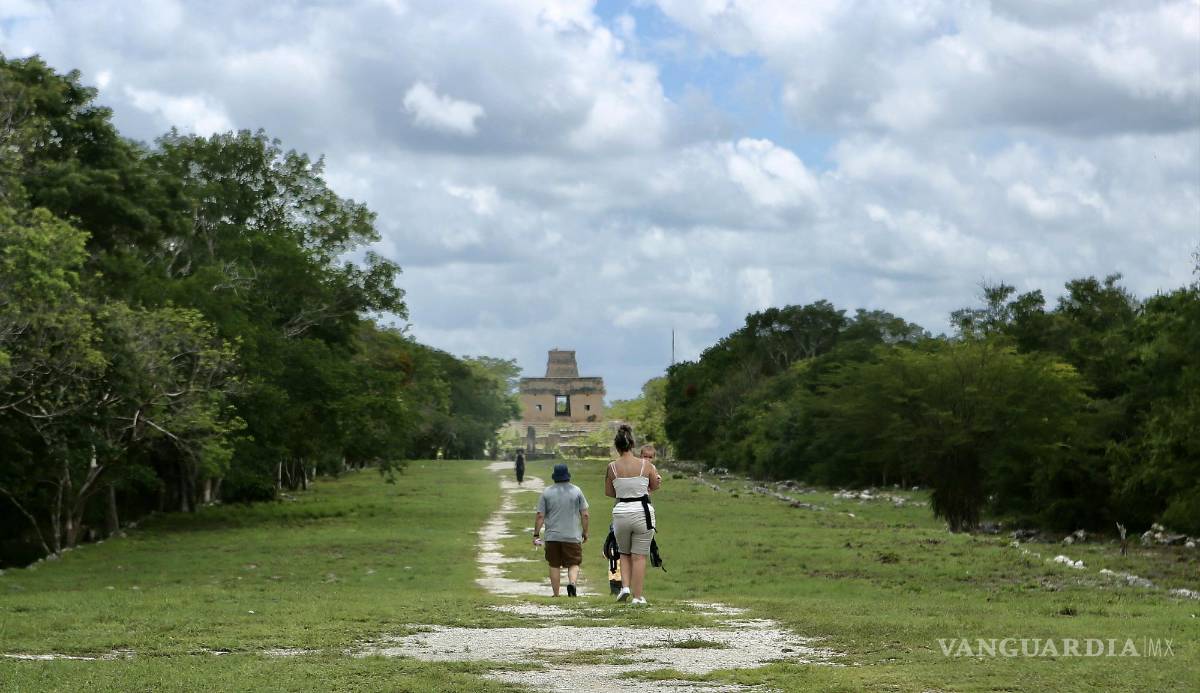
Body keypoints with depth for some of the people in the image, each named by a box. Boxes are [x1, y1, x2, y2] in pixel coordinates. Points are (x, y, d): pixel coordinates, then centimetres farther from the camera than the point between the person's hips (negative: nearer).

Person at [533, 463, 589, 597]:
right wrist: (585, 532, 11)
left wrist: (536, 534, 4)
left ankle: (556, 594, 10)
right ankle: (572, 583, -23)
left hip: (552, 536, 1)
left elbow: (540, 516, -2)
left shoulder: (547, 492, 1)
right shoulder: (576, 491, 1)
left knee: (554, 566, 9)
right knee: (573, 564, 4)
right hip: (572, 536, -1)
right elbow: (584, 514, 0)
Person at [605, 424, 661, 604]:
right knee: (639, 556, 6)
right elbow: (655, 486, 8)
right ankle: (637, 596, 6)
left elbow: (608, 492, 7)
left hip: (621, 512, 1)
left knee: (624, 553, 22)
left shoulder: (612, 468, -3)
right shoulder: (646, 466, -5)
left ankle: (625, 586, 6)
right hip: (642, 512, -1)